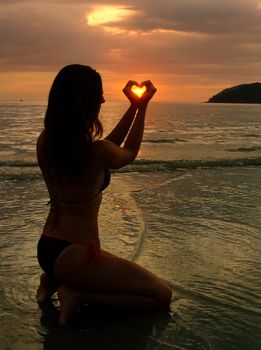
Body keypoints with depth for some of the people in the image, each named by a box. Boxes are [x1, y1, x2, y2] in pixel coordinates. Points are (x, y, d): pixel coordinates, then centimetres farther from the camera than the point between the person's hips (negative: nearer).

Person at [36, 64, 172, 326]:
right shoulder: (96, 152, -22)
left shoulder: (45, 142, -2)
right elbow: (128, 154, 4)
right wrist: (142, 108, 14)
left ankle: (55, 280, 13)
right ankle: (77, 295, -8)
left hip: (46, 248, 8)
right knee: (162, 295, 0)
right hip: (74, 254, -8)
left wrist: (134, 107, 12)